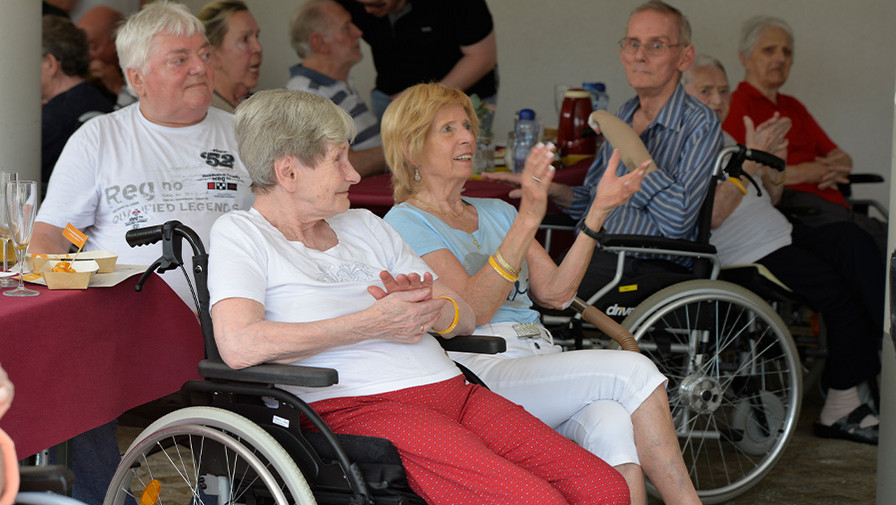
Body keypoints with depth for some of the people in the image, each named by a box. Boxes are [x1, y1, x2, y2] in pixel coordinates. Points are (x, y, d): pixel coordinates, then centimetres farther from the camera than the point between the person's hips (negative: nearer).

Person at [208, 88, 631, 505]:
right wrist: (375, 323, -9)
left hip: (453, 390, 7)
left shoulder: (365, 226, 26)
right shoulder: (240, 233, 5)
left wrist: (425, 310, -3)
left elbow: (464, 316, 24)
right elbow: (239, 345, -15)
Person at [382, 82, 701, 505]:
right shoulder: (405, 223, 2)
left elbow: (553, 293, 13)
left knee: (612, 427, -29)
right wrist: (528, 219, -19)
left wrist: (598, 211, 4)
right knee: (634, 370, -24)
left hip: (540, 355, 6)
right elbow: (474, 310, -11)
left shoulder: (496, 212, 25)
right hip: (483, 373, -6)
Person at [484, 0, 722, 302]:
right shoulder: (625, 115, 16)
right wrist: (551, 190, 6)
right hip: (589, 255, 7)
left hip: (649, 271, -7)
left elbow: (677, 221, -20)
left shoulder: (700, 125, -7)